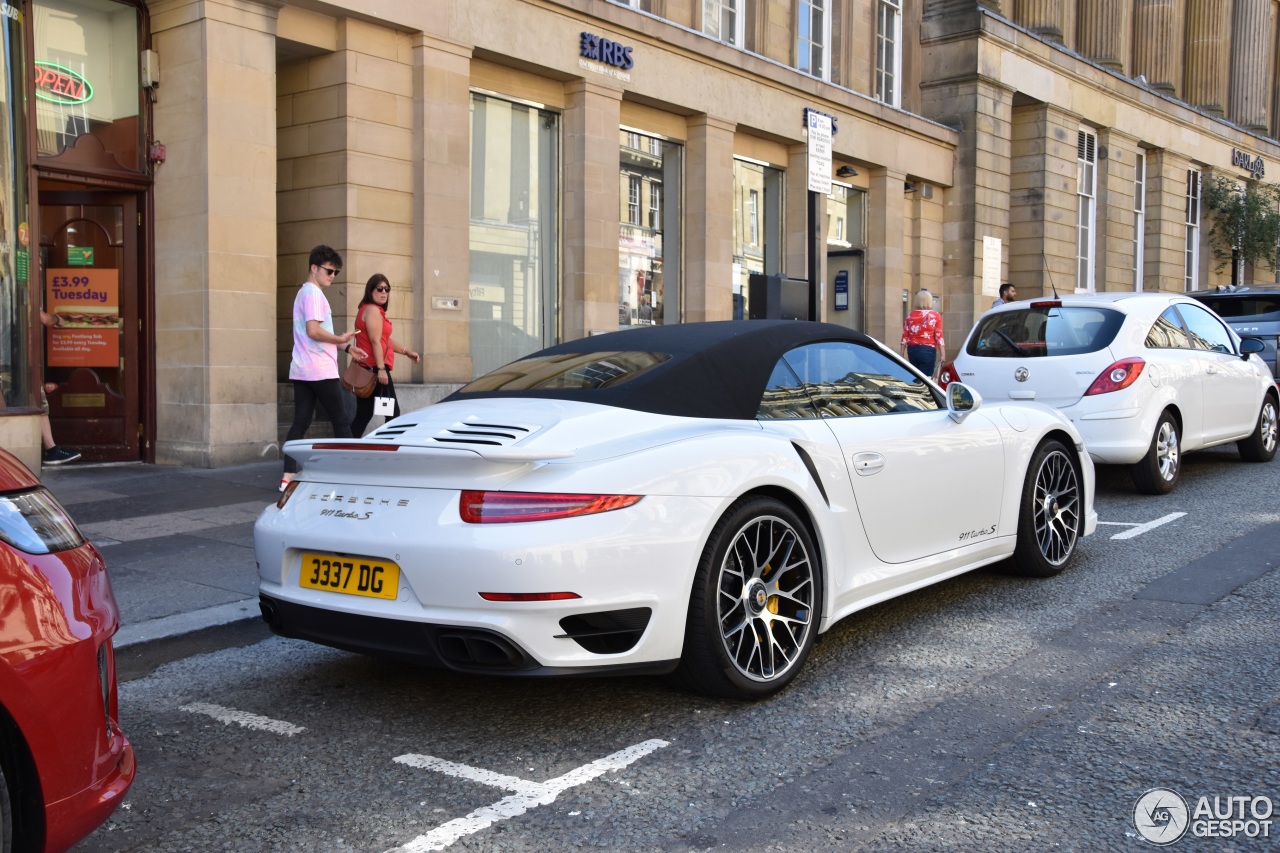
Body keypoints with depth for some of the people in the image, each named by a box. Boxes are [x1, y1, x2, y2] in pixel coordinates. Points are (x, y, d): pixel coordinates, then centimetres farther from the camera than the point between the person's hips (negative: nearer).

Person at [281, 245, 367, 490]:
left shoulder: (305, 292, 20)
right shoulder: (313, 293, -12)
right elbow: (313, 331, -22)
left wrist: (346, 347, 16)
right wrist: (341, 339, -10)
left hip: (301, 370, 9)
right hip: (320, 370, -9)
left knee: (300, 422, 5)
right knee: (340, 420, 1)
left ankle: (288, 476, 1)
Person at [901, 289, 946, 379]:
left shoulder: (910, 316, 6)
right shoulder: (935, 316, -2)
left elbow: (905, 337, 4)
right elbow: (939, 337, -7)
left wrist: (902, 355, 9)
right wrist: (942, 355, -4)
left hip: (912, 350, 4)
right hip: (928, 350, -4)